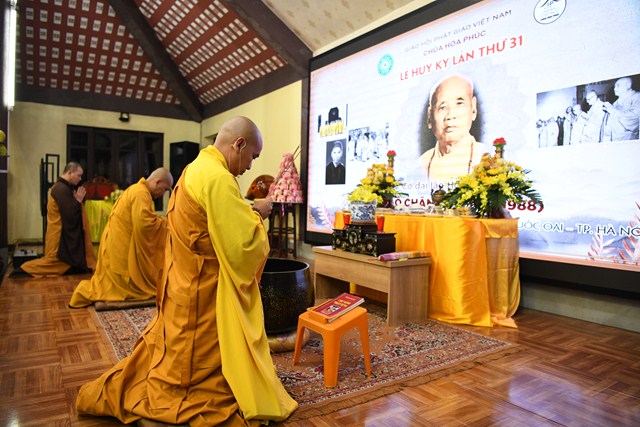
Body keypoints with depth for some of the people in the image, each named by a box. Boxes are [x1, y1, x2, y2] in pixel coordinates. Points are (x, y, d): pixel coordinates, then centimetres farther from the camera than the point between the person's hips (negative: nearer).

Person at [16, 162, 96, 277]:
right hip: (61, 234, -10)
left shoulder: (61, 187, 11)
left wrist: (77, 200, 4)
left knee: (65, 261, 16)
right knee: (54, 260, 1)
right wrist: (78, 200, -15)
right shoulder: (62, 189, -22)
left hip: (63, 233, 10)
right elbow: (69, 215, -25)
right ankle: (24, 270, 8)